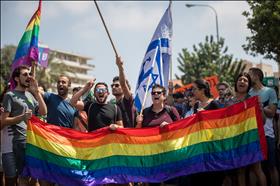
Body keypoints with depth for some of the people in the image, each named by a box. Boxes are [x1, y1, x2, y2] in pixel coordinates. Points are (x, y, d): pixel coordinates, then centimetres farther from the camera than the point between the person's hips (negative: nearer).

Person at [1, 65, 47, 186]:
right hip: (22, 142, -6)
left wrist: (36, 91, 3)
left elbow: (43, 112, 6)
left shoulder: (30, 95, 17)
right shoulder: (10, 95, -2)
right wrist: (22, 117, -22)